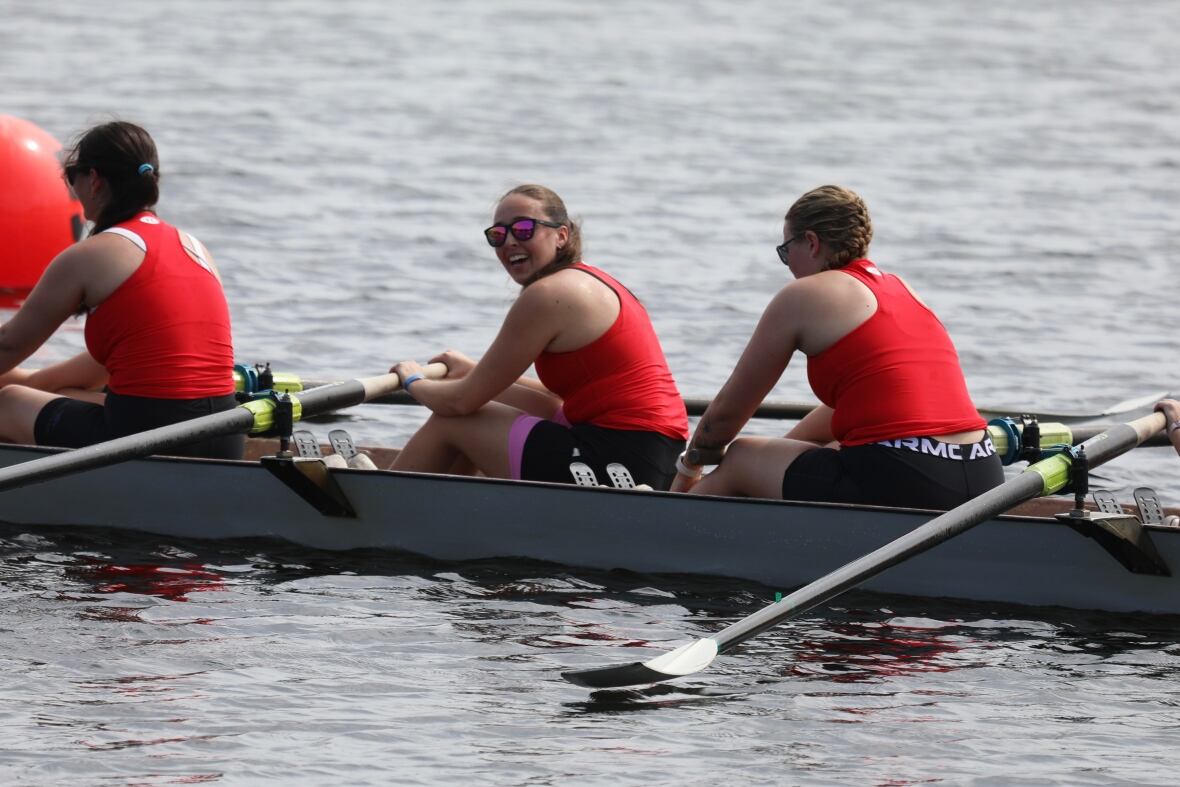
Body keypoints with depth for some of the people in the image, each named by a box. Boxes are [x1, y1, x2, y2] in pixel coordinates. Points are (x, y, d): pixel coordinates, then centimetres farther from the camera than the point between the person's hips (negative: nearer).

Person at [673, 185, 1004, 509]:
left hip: (898, 486, -8)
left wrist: (688, 468, 29)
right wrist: (773, 453, 40)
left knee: (736, 460, 15)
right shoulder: (904, 291, 22)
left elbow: (729, 409, 11)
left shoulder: (802, 296, 2)